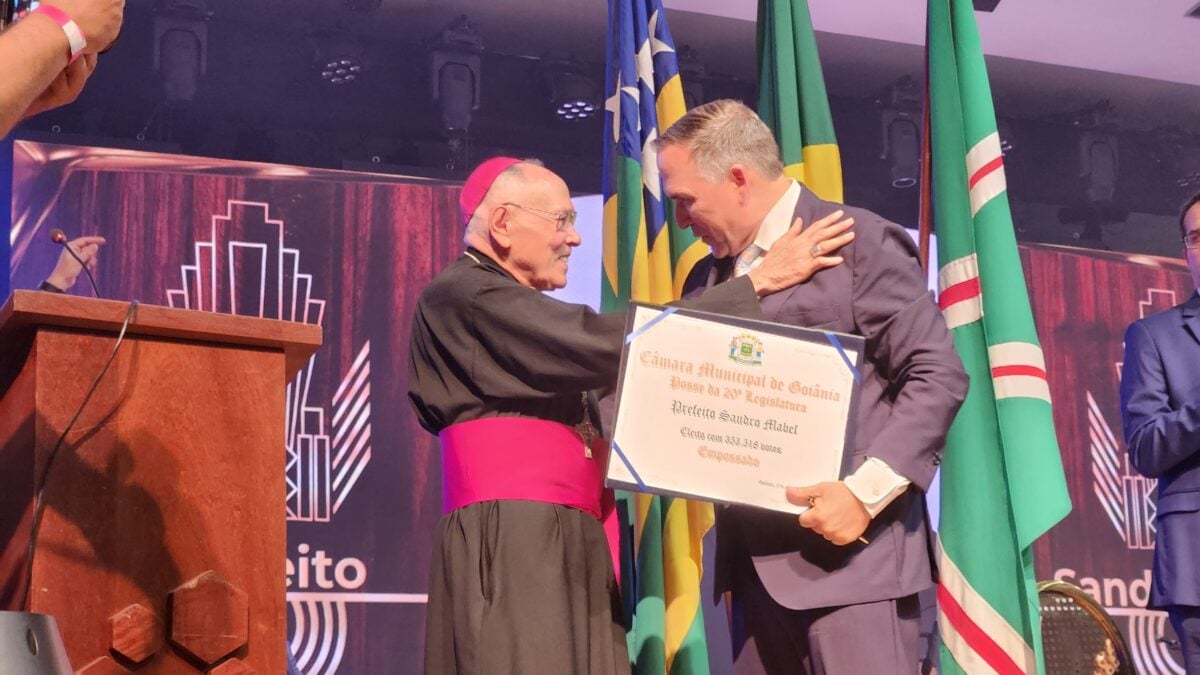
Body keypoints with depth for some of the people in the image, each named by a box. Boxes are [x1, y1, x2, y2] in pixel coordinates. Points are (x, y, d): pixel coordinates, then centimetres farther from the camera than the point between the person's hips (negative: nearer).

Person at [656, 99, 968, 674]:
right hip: (758, 559, 7)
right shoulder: (708, 277, 17)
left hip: (850, 547, -7)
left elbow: (938, 375, -10)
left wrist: (867, 490, -19)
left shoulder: (859, 242, -4)